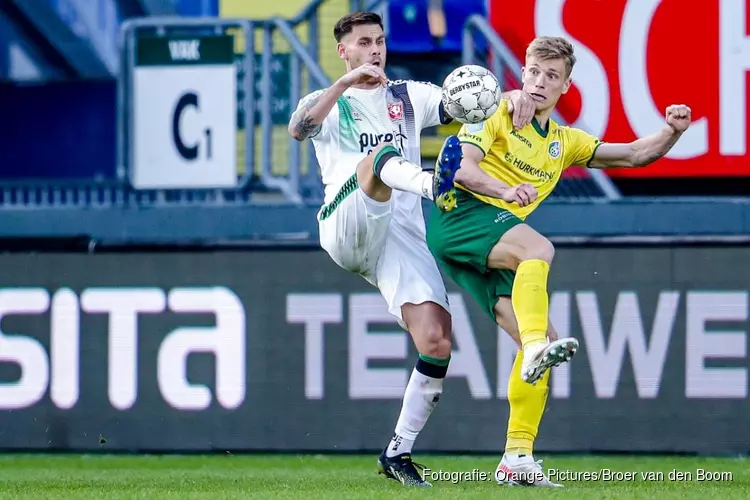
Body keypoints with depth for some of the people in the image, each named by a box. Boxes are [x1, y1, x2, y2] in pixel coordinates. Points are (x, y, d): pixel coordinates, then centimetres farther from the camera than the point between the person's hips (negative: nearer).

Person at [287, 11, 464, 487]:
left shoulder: (409, 96, 24)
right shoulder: (330, 104, 16)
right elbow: (298, 128, -8)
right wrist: (347, 82, -16)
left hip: (403, 236, 3)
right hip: (346, 228, -3)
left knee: (437, 344, -13)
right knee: (381, 154, -33)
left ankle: (398, 452, 0)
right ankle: (431, 183, -68)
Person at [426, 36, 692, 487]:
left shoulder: (564, 142, 22)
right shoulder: (496, 114, 3)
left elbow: (634, 155, 22)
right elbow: (459, 165, -11)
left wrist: (671, 132, 3)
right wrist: (506, 190, -29)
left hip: (492, 255, 7)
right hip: (460, 215, -7)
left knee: (542, 341, -5)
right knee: (539, 248, -35)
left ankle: (518, 458, -4)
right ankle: (535, 347, -51)